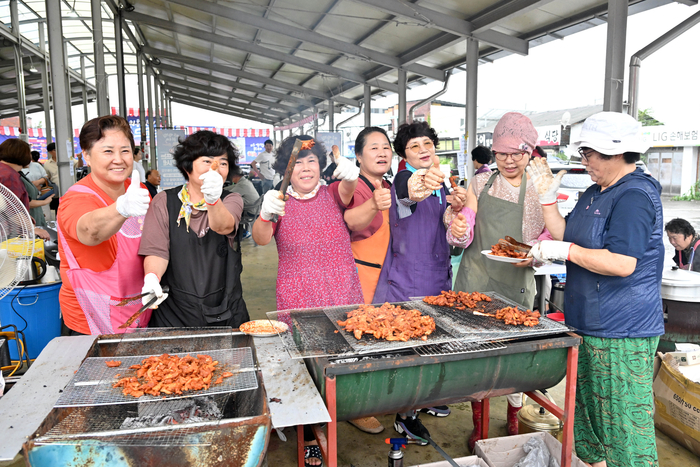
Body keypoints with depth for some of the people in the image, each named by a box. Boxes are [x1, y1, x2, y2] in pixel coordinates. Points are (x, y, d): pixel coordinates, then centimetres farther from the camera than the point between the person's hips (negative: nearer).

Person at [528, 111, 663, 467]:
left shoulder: (634, 195, -19)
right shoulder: (594, 194, 12)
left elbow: (623, 263, -28)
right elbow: (567, 236, 15)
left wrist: (565, 251, -22)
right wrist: (547, 198, 5)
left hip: (622, 334, -10)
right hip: (589, 325, 10)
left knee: (624, 423, 2)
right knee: (589, 412, 22)